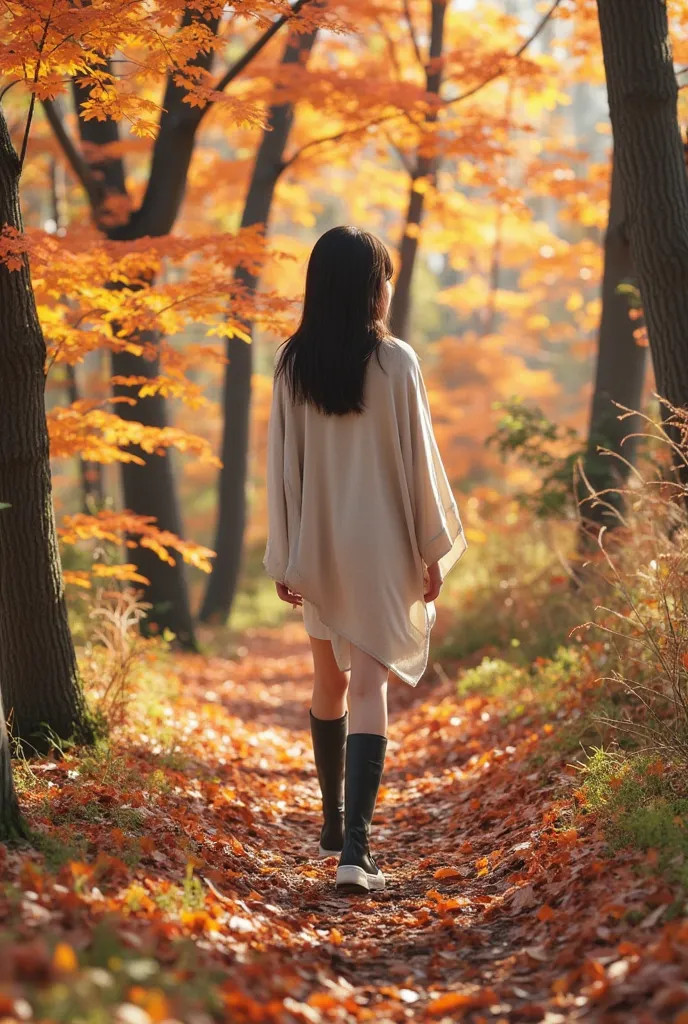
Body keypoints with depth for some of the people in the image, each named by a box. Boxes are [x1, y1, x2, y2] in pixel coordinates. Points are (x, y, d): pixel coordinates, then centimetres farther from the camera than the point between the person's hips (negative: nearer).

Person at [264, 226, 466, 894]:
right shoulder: (396, 361, -10)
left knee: (329, 679, 20)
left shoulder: (292, 363, -1)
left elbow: (281, 462, 0)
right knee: (369, 686, -4)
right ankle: (354, 847, -14)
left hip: (318, 544, 3)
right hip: (379, 542, -3)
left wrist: (285, 557, 6)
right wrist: (432, 547, 2)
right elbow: (417, 459, -7)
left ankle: (334, 823, 31)